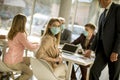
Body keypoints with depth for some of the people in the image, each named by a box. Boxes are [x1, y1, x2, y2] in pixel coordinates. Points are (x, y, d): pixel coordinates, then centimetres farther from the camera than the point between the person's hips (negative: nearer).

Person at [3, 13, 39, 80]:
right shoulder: (21, 35, -24)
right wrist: (37, 45, 3)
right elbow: (31, 47, -17)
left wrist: (33, 44, 13)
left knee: (29, 60, 25)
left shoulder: (11, 32, 3)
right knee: (29, 73, 10)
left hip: (8, 59, 8)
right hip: (13, 62, -8)